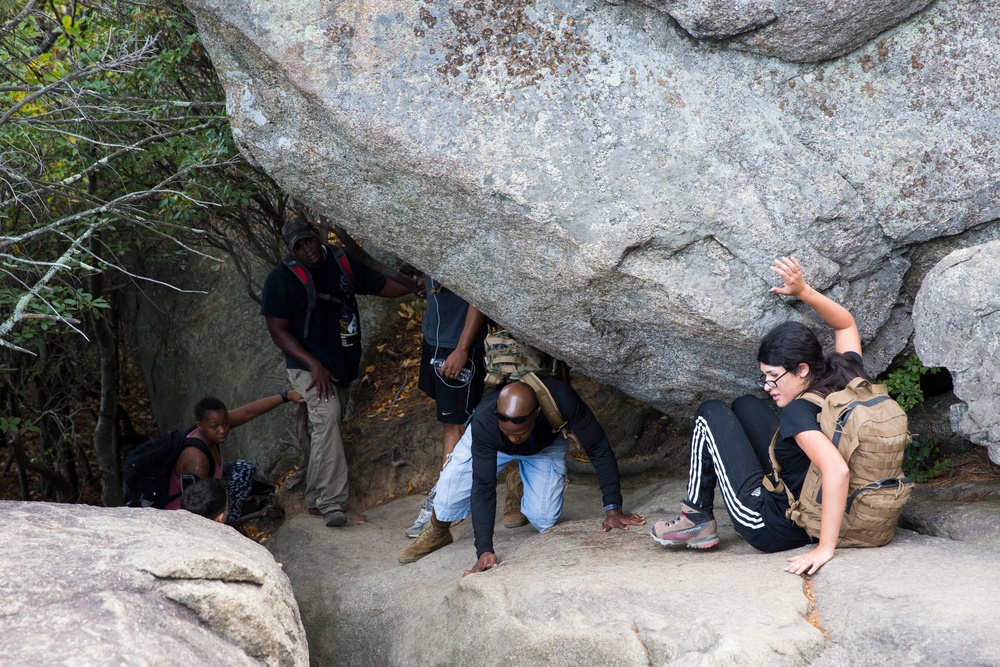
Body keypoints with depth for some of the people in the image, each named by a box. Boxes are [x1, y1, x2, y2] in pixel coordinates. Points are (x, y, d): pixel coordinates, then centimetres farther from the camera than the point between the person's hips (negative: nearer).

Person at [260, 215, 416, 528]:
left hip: (341, 365, 6)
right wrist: (314, 365, -19)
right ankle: (331, 502, -27)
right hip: (307, 365, -6)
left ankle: (316, 499, 22)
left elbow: (383, 285, 11)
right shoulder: (281, 278, -9)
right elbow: (278, 330, -10)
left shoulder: (343, 263, 5)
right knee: (326, 415, -24)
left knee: (325, 430, 10)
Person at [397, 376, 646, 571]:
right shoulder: (484, 421, -43)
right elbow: (483, 486, -37)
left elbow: (599, 450, -33)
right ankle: (437, 533, 22)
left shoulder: (562, 399, -45)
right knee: (450, 494, -12)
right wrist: (484, 550, -42)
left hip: (546, 444, 0)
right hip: (489, 444, 0)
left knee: (544, 520, -16)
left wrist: (613, 508, -38)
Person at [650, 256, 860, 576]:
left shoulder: (798, 412, -28)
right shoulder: (846, 382, -5)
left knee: (711, 414, 3)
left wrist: (825, 548, -40)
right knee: (745, 405, 21)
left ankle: (697, 518, 14)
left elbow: (837, 470, -43)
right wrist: (803, 292, 1)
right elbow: (846, 324, 12)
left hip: (772, 529, -8)